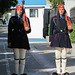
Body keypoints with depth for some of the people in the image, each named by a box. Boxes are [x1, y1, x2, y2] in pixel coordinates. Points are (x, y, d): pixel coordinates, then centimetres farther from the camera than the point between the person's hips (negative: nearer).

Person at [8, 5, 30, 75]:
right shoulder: (13, 19, 7)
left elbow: (29, 30, 10)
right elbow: (10, 30, 5)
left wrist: (26, 29, -15)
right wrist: (9, 41, -1)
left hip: (23, 40, 0)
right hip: (15, 40, 0)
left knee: (22, 58, 1)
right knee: (16, 58, 3)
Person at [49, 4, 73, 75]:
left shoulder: (68, 18, 8)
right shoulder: (54, 18, 5)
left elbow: (70, 30, 12)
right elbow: (51, 29, 6)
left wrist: (70, 29, -12)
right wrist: (50, 40, 1)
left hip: (65, 38, 1)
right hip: (56, 38, -1)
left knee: (64, 55, 2)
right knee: (57, 56, -1)